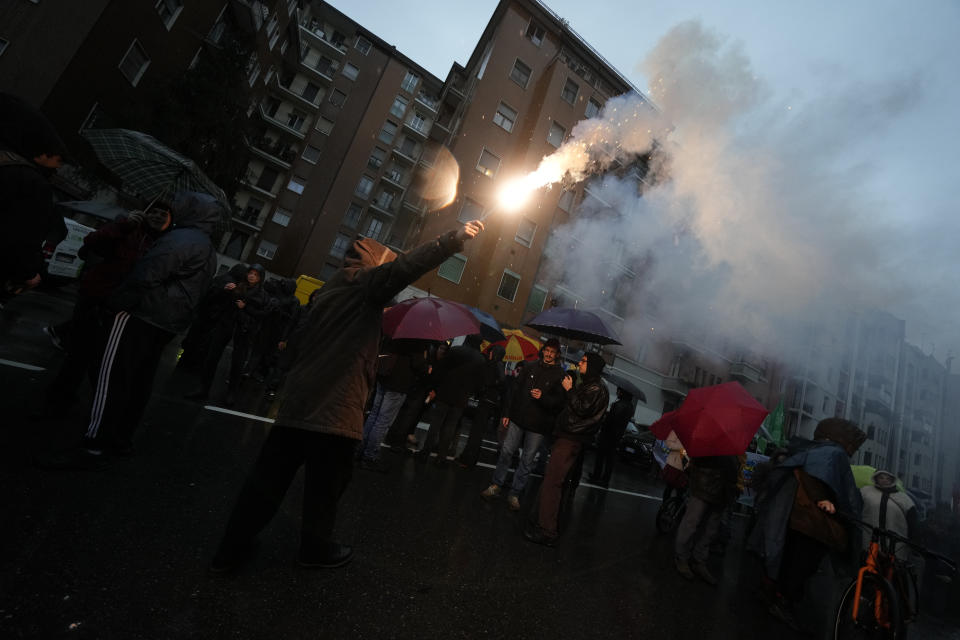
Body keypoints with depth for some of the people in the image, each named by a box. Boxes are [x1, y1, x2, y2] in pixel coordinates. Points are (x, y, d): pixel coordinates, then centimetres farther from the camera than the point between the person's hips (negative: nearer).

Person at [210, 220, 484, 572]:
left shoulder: (329, 290, 18)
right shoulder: (365, 283, -5)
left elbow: (301, 340, 22)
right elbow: (406, 266, -19)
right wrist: (454, 239, -16)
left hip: (296, 400, 8)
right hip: (335, 407, -8)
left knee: (270, 476, 15)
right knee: (326, 483, 11)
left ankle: (232, 549, 26)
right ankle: (316, 548, 28)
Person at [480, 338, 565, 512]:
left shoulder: (560, 375, -3)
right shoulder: (530, 367, 6)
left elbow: (560, 402, -6)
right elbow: (516, 391, 10)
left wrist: (543, 397, -23)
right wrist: (508, 413, 8)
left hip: (538, 425, -2)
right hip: (518, 418, 2)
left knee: (527, 460, 6)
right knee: (506, 451, 4)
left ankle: (514, 493, 20)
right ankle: (496, 485, 21)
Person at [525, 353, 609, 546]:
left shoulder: (597, 389, -10)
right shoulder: (586, 385, 20)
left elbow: (582, 410, -21)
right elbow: (568, 405, 19)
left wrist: (569, 390, -14)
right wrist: (568, 388, 7)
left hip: (570, 441, -10)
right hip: (566, 436, 10)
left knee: (551, 482, -11)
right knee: (554, 481, 16)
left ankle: (546, 531, -6)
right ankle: (551, 524, 28)